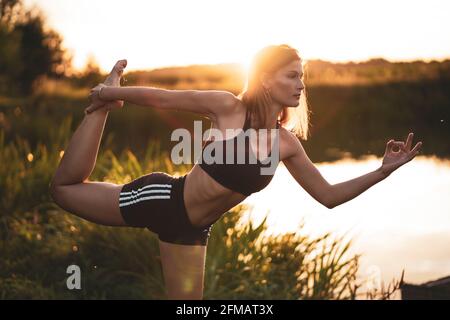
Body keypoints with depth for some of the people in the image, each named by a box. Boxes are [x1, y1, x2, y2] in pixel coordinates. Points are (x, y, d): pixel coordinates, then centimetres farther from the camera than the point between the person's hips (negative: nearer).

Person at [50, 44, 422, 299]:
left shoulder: (287, 143, -2)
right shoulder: (228, 107, -16)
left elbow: (329, 195, 3)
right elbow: (161, 98, -9)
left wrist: (384, 170, -5)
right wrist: (111, 95, -4)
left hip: (191, 229, 5)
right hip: (162, 201, -5)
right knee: (65, 187, 1)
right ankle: (103, 107, 19)